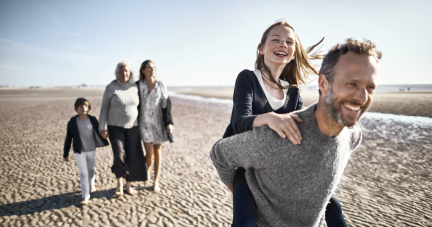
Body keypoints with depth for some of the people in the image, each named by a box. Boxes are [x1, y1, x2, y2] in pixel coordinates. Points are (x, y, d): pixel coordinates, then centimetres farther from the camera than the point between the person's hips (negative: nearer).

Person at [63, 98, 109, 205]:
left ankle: (91, 185, 46)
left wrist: (105, 143, 10)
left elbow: (98, 132, 8)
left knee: (91, 170, 19)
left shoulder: (93, 120, -4)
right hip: (79, 152, -2)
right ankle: (85, 196, 2)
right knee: (83, 173, -5)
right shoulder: (72, 122, -7)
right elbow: (68, 139, -2)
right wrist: (65, 154, 1)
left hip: (92, 150, 2)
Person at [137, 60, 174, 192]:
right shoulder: (138, 85, -2)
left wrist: (169, 122, -8)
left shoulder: (160, 85, -1)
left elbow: (166, 104, -1)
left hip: (158, 122, 1)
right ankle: (145, 173, 27)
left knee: (158, 151, 8)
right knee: (149, 153, -6)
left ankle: (156, 182, 20)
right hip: (144, 122, -1)